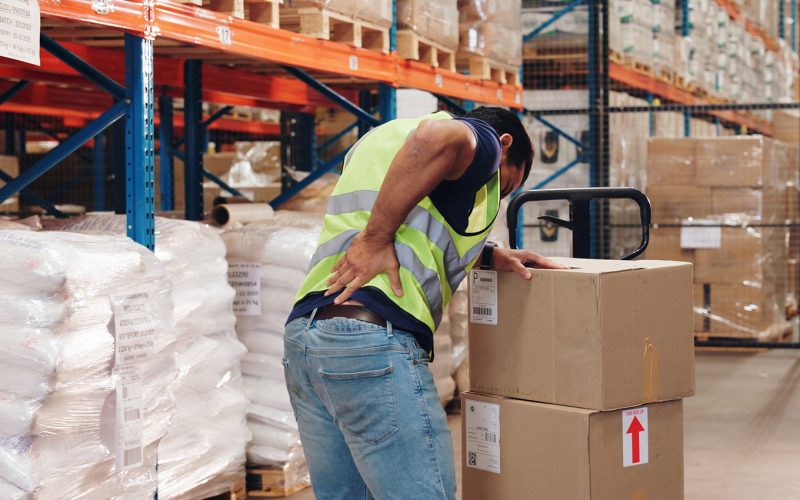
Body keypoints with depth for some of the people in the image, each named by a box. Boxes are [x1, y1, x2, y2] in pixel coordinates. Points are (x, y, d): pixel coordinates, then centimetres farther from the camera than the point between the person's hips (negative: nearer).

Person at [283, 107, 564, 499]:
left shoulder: (376, 138, 31)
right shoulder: (480, 139, 6)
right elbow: (435, 137, -20)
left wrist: (487, 255, 28)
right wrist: (377, 239, -13)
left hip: (301, 331, 8)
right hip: (375, 336, -8)